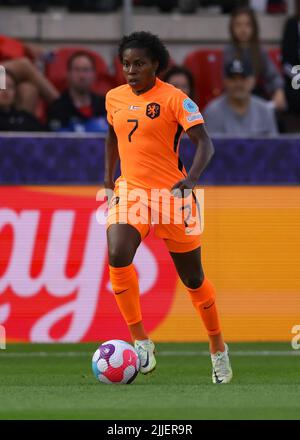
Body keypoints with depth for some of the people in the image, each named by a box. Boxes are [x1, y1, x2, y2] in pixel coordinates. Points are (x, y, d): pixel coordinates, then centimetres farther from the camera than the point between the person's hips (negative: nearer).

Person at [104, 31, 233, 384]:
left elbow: (204, 143, -15)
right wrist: (108, 180, 16)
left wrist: (190, 179, -31)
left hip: (171, 196, -3)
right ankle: (140, 341, -14)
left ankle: (218, 348, 27)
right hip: (130, 192, 4)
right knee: (117, 258, -24)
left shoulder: (173, 99, -10)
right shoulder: (114, 98, 6)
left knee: (192, 278, 6)